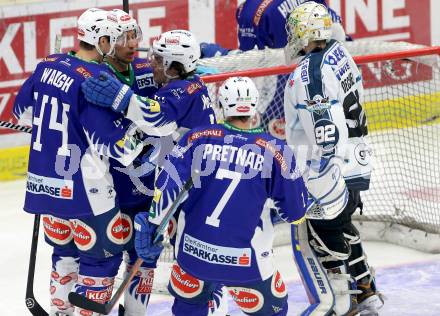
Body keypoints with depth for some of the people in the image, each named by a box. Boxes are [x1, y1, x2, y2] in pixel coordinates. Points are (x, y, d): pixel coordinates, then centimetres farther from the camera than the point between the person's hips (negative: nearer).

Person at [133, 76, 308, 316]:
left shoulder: (198, 138, -3)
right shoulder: (274, 152, -7)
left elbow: (169, 185, -8)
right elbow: (295, 211, -1)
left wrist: (152, 226, -1)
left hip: (193, 252, 3)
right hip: (245, 262, -2)